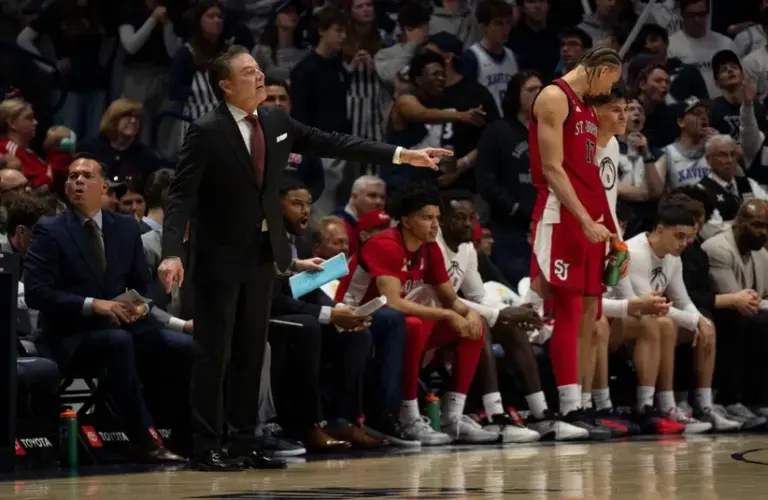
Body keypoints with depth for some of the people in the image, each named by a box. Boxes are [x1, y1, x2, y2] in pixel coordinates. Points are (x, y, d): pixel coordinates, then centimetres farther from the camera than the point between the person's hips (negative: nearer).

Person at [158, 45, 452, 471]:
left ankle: (244, 443, 15)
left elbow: (332, 144, 8)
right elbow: (181, 196, -19)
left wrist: (401, 155, 5)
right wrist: (172, 253, -32)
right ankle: (207, 448, 1)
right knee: (214, 354, -3)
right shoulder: (206, 133, -15)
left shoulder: (275, 121, 5)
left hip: (263, 252, 7)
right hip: (220, 257, -7)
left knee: (251, 352, 10)